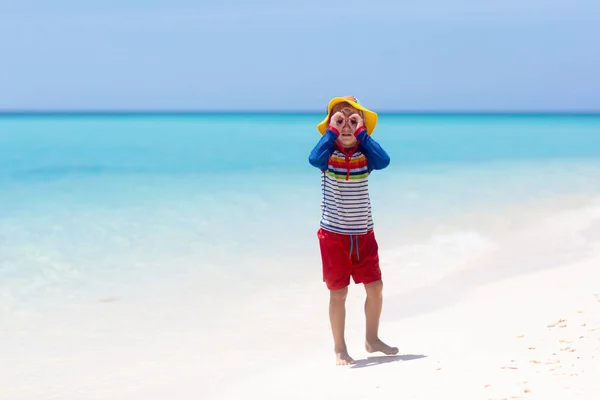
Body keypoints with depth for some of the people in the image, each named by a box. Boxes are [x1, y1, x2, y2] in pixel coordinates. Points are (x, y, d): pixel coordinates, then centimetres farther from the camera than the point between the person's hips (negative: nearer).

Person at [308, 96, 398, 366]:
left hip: (363, 234, 3)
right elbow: (315, 159, -30)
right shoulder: (329, 154, -6)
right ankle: (339, 348, 12)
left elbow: (383, 161, -22)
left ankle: (372, 339, 24)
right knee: (338, 292, 1)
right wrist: (332, 132, -24)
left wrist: (362, 133, -20)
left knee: (375, 287, 5)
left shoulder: (364, 154, 0)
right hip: (334, 235, -3)